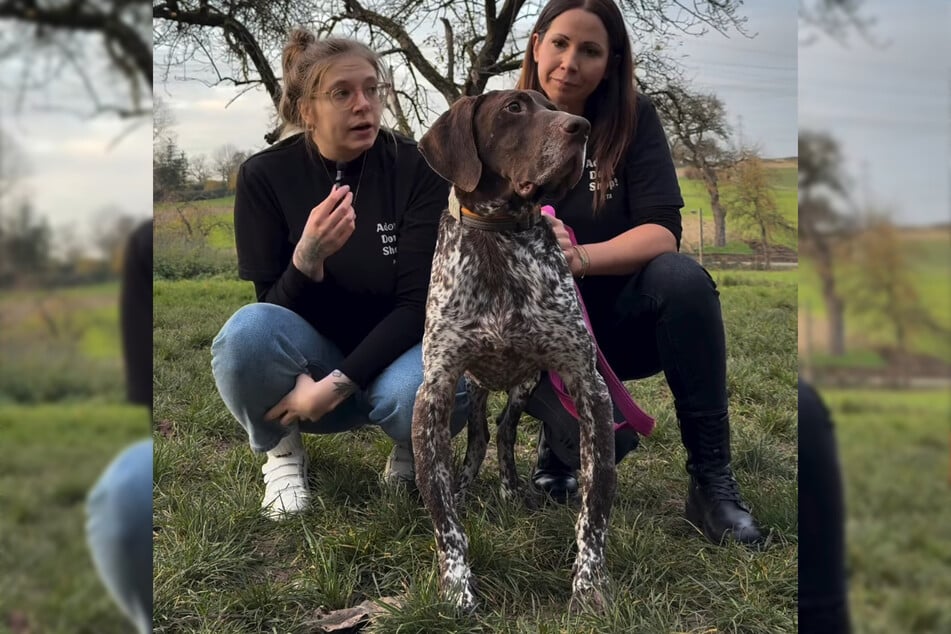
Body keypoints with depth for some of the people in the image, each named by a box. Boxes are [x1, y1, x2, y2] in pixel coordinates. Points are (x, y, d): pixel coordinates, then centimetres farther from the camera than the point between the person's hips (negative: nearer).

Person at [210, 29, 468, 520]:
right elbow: (274, 307, -11)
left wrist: (336, 385, -27)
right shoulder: (265, 176, -12)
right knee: (248, 330, -33)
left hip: (392, 352, -1)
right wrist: (308, 259, -33)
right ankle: (282, 453, -2)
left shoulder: (416, 169, -15)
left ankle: (413, 448, 2)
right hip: (310, 355, 1)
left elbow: (418, 302, -18)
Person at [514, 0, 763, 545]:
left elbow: (663, 232, -16)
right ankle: (561, 440, 11)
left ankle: (713, 482, -20)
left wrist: (581, 257, -34)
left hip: (622, 319, 2)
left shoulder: (634, 119, -5)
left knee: (683, 278, -32)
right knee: (602, 438, -29)